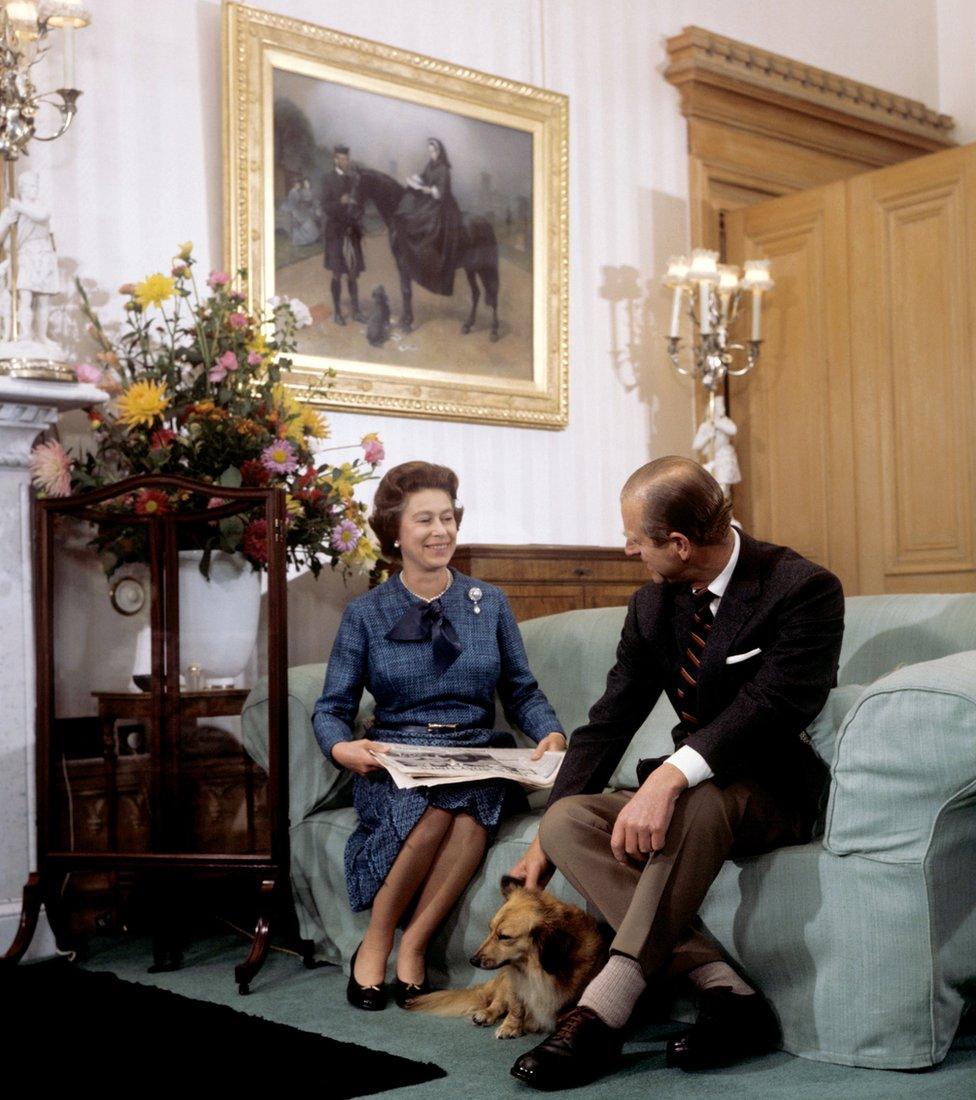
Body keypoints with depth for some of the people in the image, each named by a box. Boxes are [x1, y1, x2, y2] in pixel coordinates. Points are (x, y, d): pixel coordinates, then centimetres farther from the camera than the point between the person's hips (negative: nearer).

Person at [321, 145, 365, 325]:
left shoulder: (354, 177, 5)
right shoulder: (329, 178, -5)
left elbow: (361, 201, 10)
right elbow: (325, 207, -10)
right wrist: (340, 202, -27)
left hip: (352, 231, 3)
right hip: (336, 231, -3)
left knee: (353, 274, 8)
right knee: (337, 274, 1)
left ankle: (356, 310, 14)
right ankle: (337, 312, 9)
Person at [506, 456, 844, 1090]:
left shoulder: (804, 588, -14)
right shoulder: (654, 606, 6)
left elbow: (768, 707, -28)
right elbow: (610, 722, 5)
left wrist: (670, 776, -43)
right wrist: (544, 841, -2)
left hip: (776, 796, -6)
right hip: (685, 791, 7)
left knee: (699, 801, -38)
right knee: (568, 819, -19)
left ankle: (602, 1012, -35)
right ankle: (725, 989, -29)